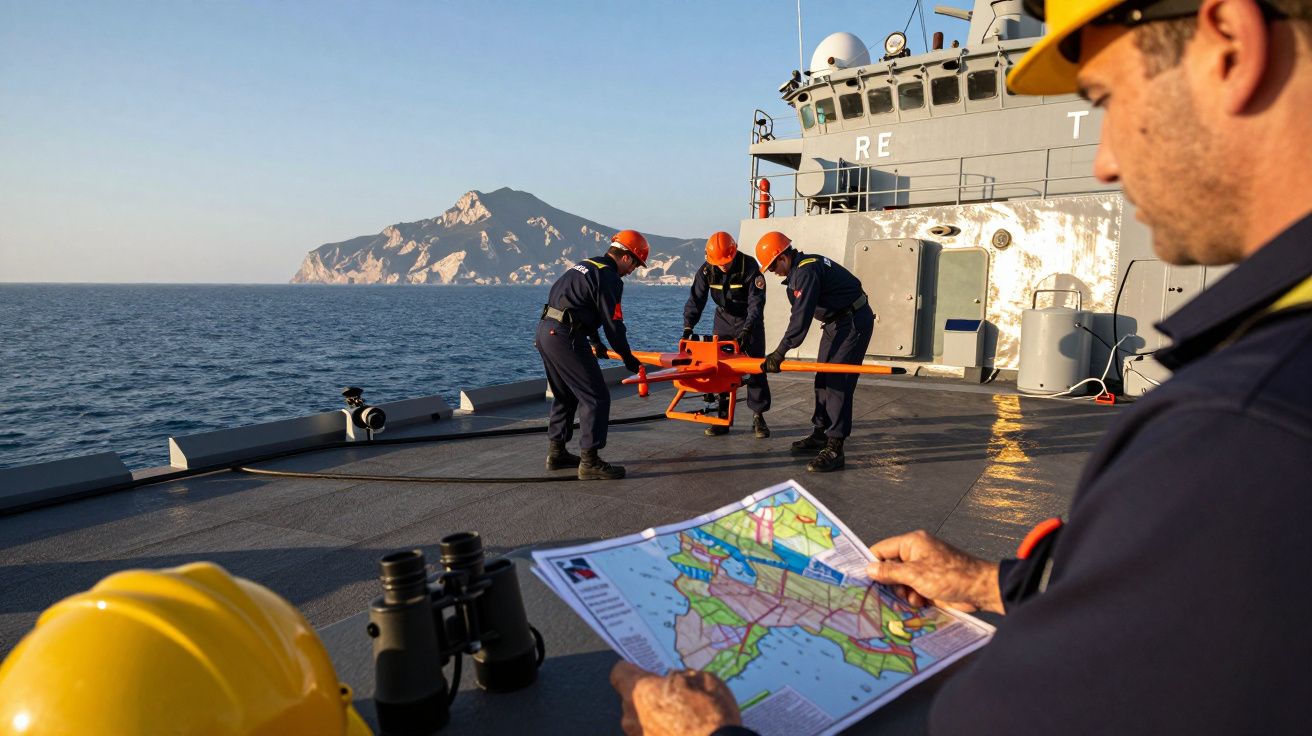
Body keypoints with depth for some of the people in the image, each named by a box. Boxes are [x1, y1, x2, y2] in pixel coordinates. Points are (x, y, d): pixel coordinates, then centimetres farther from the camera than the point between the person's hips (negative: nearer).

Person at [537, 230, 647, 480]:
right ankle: (589, 462, -4)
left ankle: (556, 452, 30)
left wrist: (596, 342, 39)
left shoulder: (585, 265, 20)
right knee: (596, 398, -4)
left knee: (564, 395, 22)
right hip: (565, 338, -10)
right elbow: (613, 323, -10)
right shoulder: (609, 279, -9)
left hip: (545, 330, 10)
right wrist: (628, 358, 4)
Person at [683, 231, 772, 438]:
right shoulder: (707, 270, -14)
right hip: (724, 319, 3)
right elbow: (696, 299, -15)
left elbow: (756, 302, -27)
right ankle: (723, 416, 6)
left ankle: (758, 417, 2)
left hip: (750, 321, -3)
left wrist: (747, 330, -38)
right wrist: (688, 326, -29)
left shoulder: (749, 266, -24)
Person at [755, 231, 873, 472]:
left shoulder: (806, 271, -23)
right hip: (836, 322, 11)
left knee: (838, 382, -14)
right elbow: (798, 314, 13)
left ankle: (834, 449, -14)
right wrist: (780, 352, 12)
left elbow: (801, 318, -28)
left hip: (854, 322, -11)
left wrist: (779, 353, -26)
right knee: (823, 379, 15)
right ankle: (820, 434, 26)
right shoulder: (799, 269, 9)